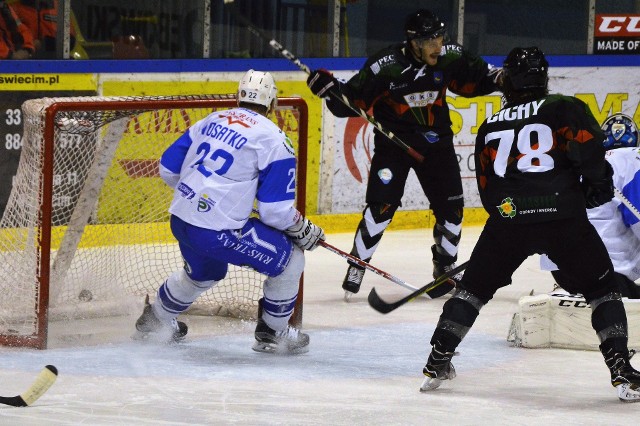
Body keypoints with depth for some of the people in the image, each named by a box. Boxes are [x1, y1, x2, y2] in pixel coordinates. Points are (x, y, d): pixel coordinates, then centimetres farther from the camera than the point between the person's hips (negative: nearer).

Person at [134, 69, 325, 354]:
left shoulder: (211, 121, 12)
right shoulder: (274, 140, -7)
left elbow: (168, 169, 18)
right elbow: (275, 210, -11)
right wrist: (304, 231, 6)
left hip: (180, 221, 8)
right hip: (218, 232, -8)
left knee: (205, 272, 37)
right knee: (290, 259, 8)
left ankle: (155, 319, 55)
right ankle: (272, 333, 19)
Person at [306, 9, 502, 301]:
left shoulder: (449, 58, -9)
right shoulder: (386, 66, -22)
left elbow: (475, 78, 9)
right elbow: (352, 101, -16)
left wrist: (500, 78, -8)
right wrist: (330, 88, -32)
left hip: (436, 141, 4)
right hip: (393, 142, -4)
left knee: (450, 207, 5)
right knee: (381, 206, -15)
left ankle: (445, 266, 27)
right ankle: (357, 265, 0)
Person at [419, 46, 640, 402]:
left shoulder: (490, 128, 21)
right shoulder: (564, 108, 8)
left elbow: (487, 190, 22)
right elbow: (587, 144, -11)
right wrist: (599, 182, 3)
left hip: (507, 215, 2)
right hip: (563, 216, -2)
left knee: (475, 287, 20)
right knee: (603, 288, 11)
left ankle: (438, 362, 16)